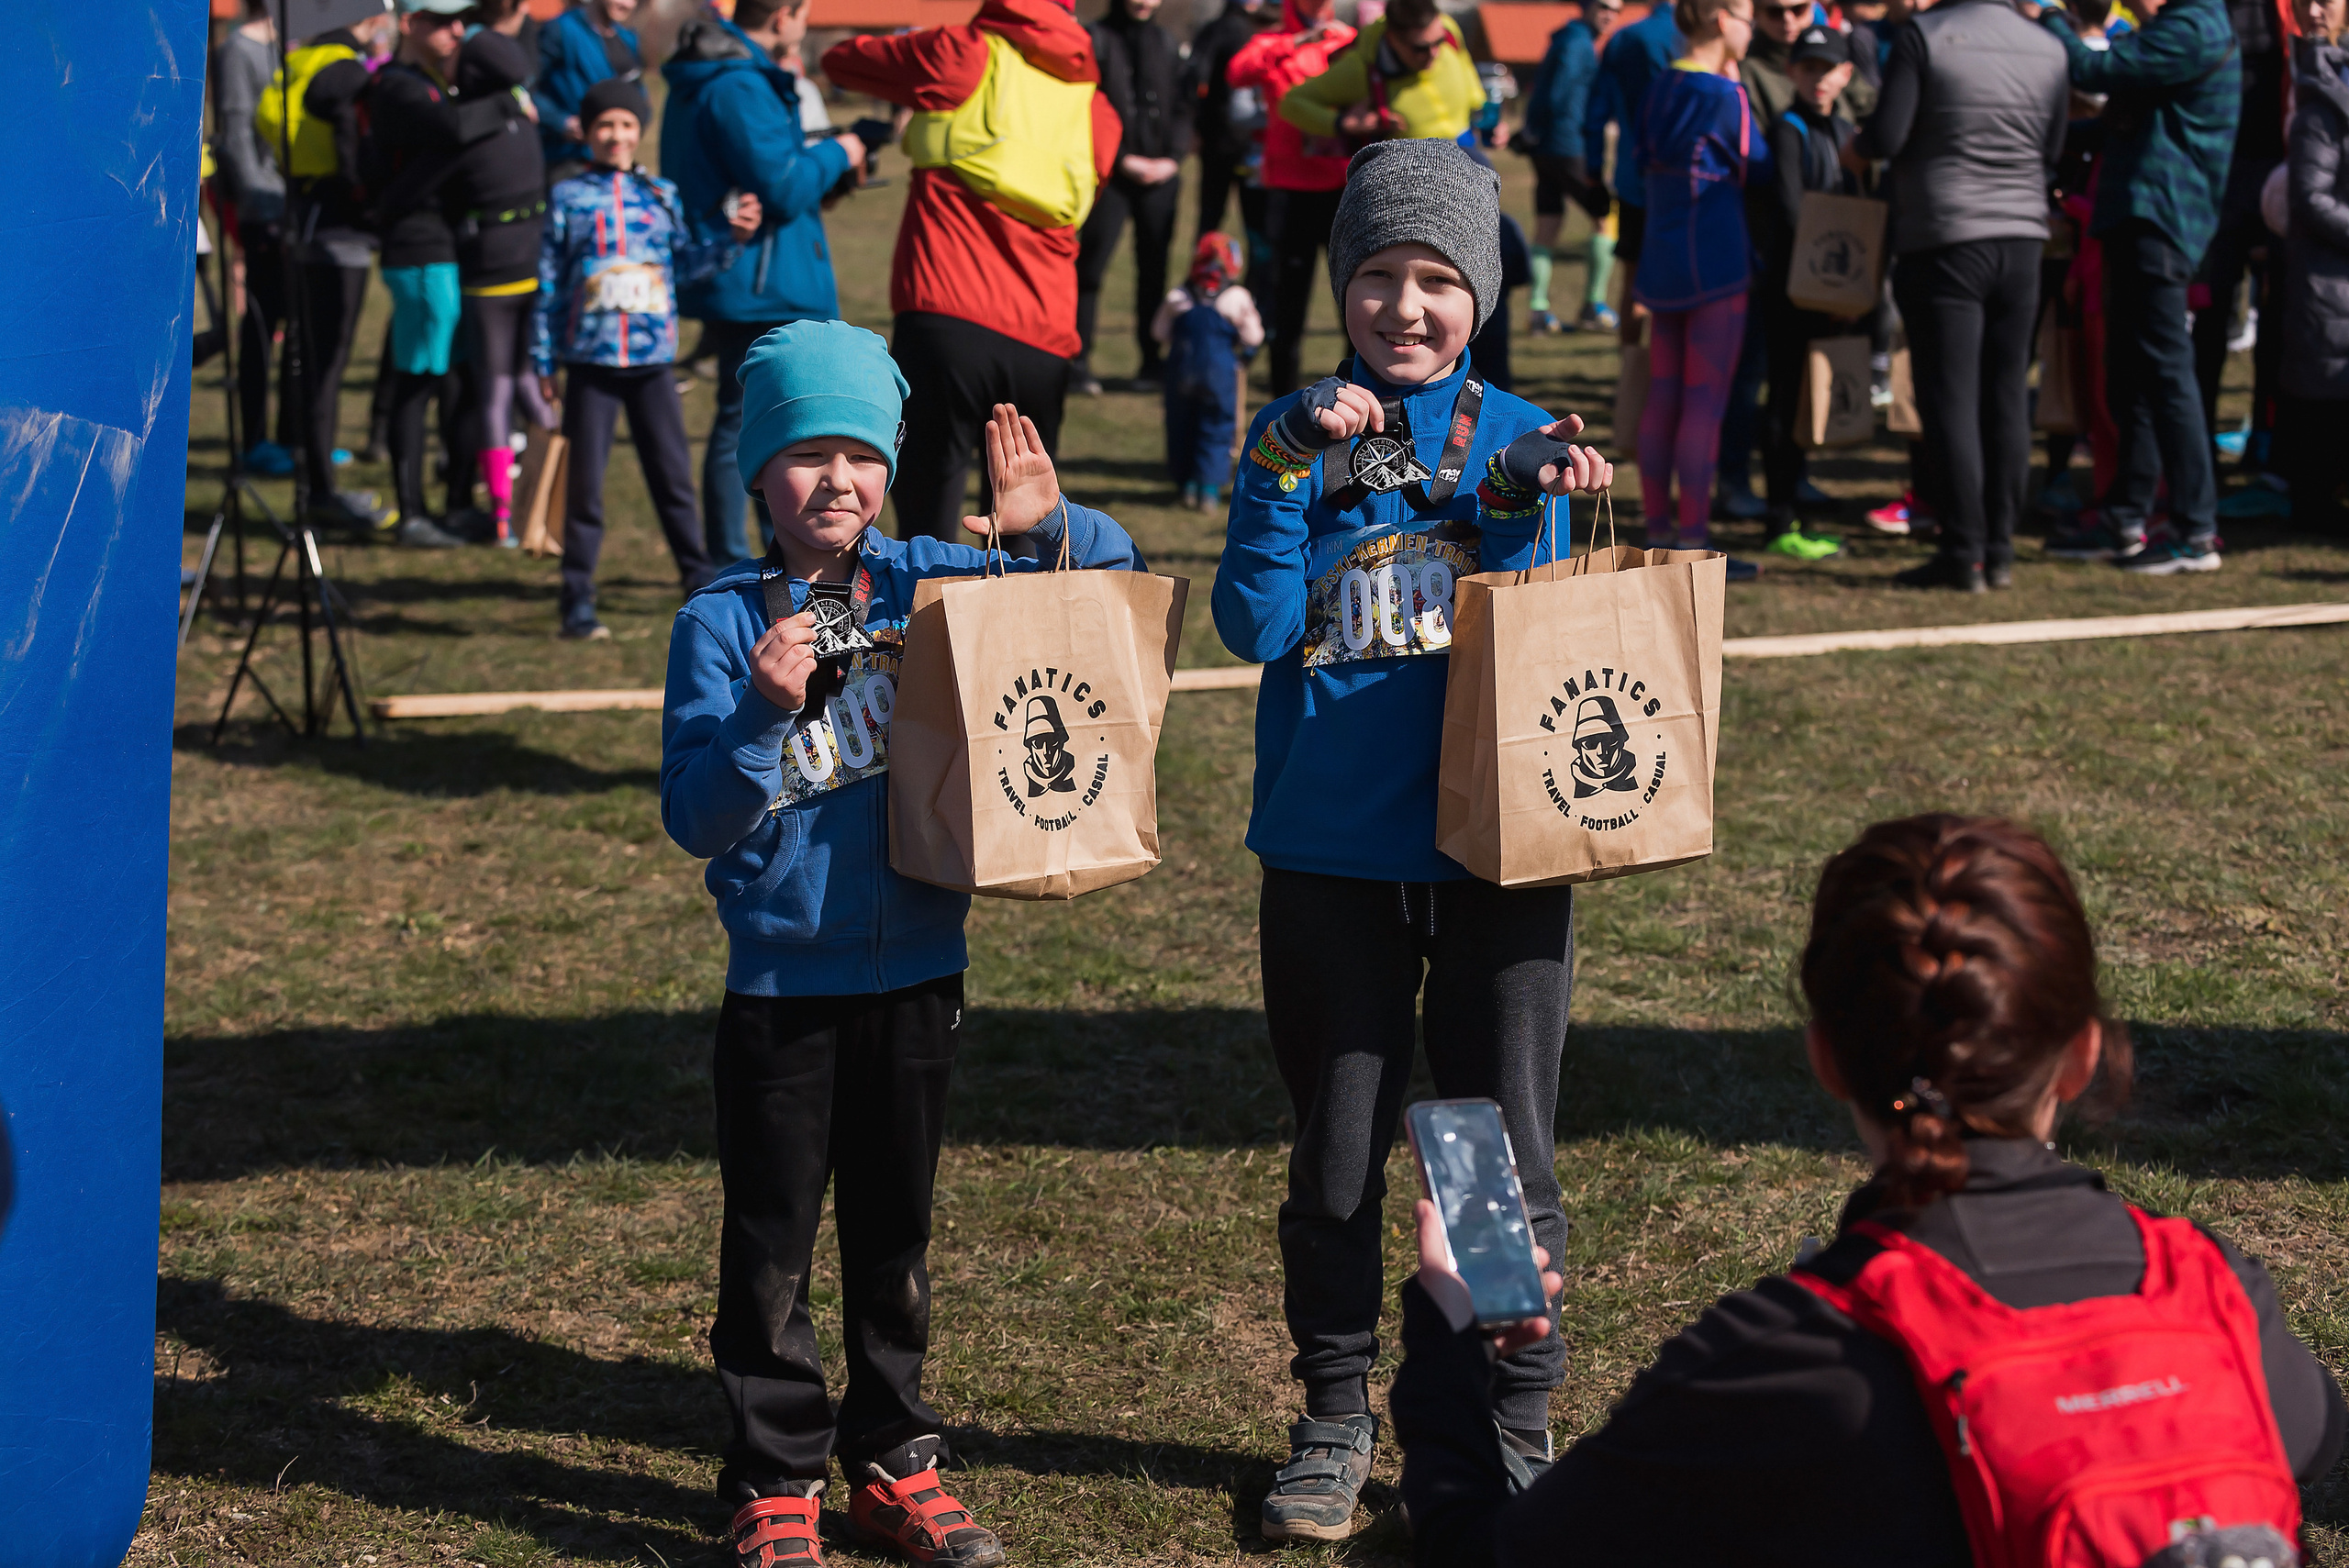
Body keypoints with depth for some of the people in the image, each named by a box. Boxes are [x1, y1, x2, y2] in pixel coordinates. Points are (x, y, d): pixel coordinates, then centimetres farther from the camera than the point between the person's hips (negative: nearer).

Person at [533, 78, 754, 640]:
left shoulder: (662, 195, 9)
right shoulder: (568, 198, 3)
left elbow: (687, 263, 6)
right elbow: (548, 283, 4)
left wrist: (732, 238, -10)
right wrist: (543, 362, 2)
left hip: (654, 360, 2)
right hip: (590, 361, -2)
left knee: (673, 473, 7)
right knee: (585, 482, 1)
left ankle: (700, 580, 18)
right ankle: (577, 603, 7)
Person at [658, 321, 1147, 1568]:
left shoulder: (934, 585, 0)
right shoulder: (722, 622, -8)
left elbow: (1116, 584, 9)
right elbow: (693, 818, -11)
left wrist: (1050, 525, -11)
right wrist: (766, 715, -27)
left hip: (918, 967, 3)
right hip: (782, 982, -3)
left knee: (895, 1230, 16)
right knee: (772, 1243, 7)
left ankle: (895, 1464, 29)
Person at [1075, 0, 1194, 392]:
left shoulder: (1164, 41, 13)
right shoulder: (1096, 39, 0)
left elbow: (1182, 106, 12)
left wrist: (1173, 157, -3)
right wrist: (1123, 159, -12)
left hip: (1161, 176, 4)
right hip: (1112, 176, -4)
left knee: (1154, 267, 5)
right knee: (1091, 266, -9)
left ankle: (1151, 360, 13)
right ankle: (1079, 361, -4)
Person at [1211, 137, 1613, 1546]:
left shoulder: (1516, 438, 1)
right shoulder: (1298, 436, -1)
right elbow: (1256, 627, -12)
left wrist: (1518, 506, -20)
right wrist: (1299, 470, -21)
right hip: (1331, 851, 0)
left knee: (1508, 1144, 7)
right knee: (1337, 1148, 11)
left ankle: (1519, 1422, 23)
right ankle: (1337, 1420, 27)